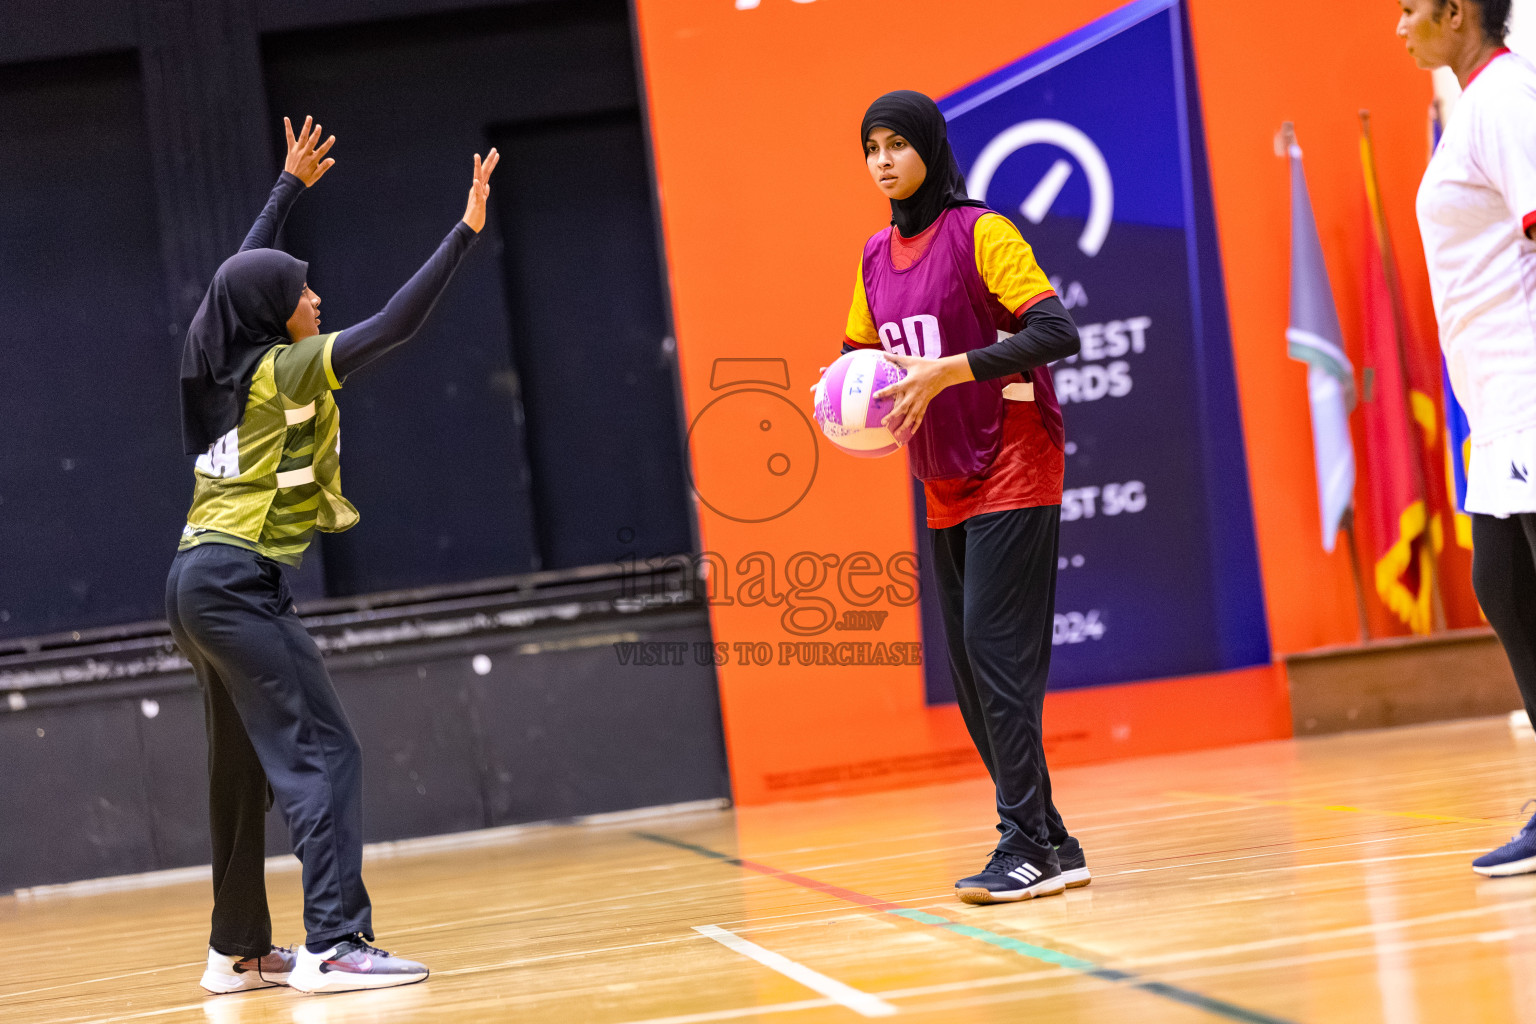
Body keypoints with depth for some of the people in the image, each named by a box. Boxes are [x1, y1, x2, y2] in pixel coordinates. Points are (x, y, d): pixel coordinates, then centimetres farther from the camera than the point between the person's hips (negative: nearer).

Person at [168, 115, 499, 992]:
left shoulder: (224, 361, 11)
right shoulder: (287, 369, -10)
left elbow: (245, 269, 29)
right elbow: (396, 325, -18)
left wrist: (291, 186, 39)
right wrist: (466, 232, -16)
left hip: (198, 581, 9)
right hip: (240, 582, -9)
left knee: (243, 768, 15)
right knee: (325, 754, -13)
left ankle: (239, 950, 22)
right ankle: (336, 945, -21)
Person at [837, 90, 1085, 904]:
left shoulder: (979, 232, -10)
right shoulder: (875, 256, 11)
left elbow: (1054, 331, -19)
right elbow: (859, 351, 22)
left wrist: (947, 370, -26)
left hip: (1011, 470, -8)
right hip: (944, 486, 8)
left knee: (995, 652, -14)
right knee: (971, 674, 6)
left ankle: (1027, 847, -12)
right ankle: (1047, 844, 13)